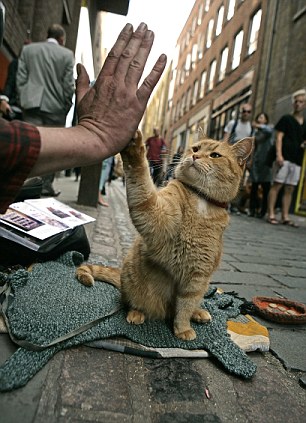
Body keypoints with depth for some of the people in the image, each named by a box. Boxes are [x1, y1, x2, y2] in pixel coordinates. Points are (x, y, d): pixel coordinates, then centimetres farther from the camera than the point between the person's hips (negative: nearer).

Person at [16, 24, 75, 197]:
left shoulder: (28, 49, 10)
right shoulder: (67, 54, 1)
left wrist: (24, 99, 12)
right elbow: (68, 84, -3)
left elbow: (21, 78, 6)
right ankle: (46, 185, 6)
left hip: (32, 103, 3)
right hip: (56, 106, -2)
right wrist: (67, 106, 7)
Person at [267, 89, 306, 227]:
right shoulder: (286, 119, 6)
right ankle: (271, 215, -7)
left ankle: (285, 217, 7)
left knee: (290, 189, 4)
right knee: (277, 185, -8)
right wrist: (279, 154, -17)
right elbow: (279, 137, -4)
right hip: (284, 157, -5)